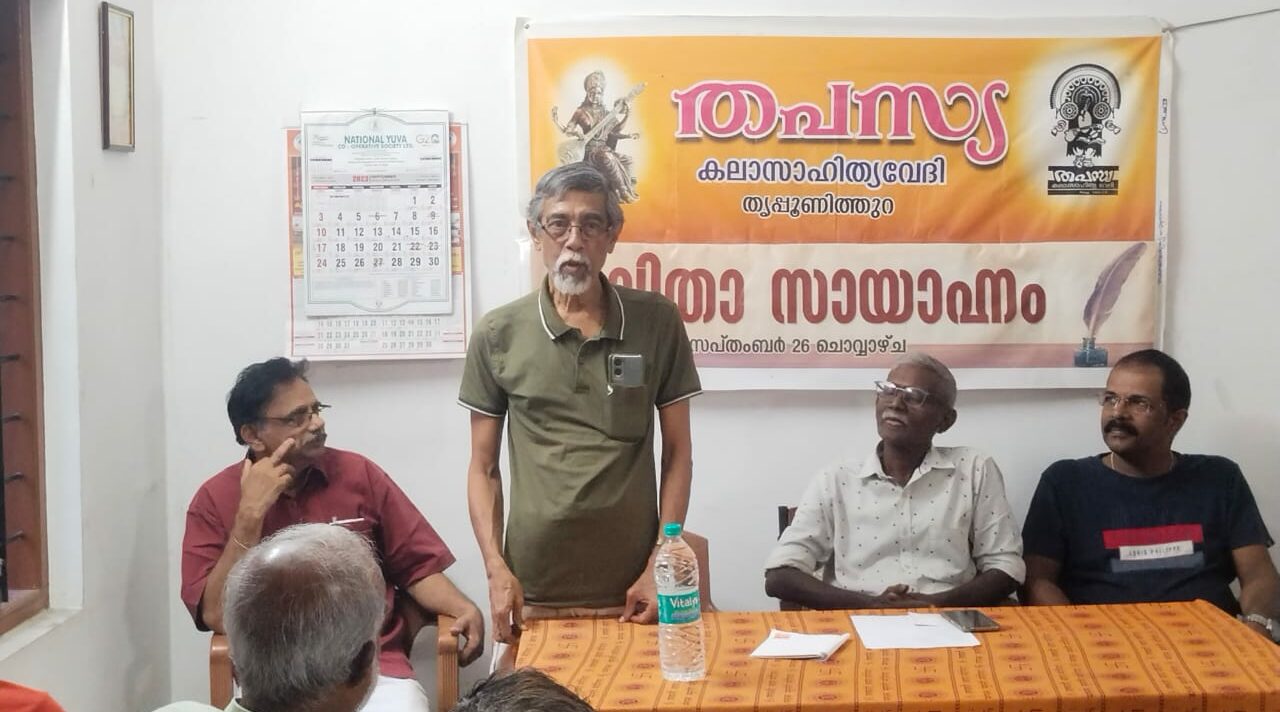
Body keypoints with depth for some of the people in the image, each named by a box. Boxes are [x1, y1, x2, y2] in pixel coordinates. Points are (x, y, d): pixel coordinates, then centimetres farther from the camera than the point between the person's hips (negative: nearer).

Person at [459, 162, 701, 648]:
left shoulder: (657, 323, 2)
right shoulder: (498, 335, 2)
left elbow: (677, 452, 5)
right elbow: (483, 467, 6)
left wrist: (660, 565, -2)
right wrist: (496, 569, -5)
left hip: (632, 590, 0)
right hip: (533, 594, 0)